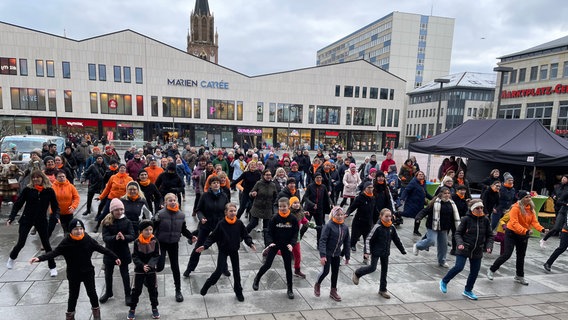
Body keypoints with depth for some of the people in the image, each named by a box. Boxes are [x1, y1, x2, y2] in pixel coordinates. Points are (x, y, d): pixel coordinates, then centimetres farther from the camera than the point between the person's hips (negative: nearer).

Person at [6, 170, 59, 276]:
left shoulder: (49, 191, -8)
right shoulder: (28, 189, -9)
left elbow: (55, 206, -3)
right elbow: (18, 204, -4)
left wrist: (56, 216, -19)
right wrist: (11, 218, -12)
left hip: (41, 221, 0)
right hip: (26, 219, 0)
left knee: (46, 244, 5)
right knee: (21, 243, 4)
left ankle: (52, 267, 16)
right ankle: (12, 258, 39)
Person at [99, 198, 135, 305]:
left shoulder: (127, 221, -9)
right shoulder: (107, 222, -9)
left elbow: (132, 236, -14)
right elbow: (105, 237, -17)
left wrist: (124, 237, -35)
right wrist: (115, 238, -37)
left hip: (123, 252, -1)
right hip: (110, 252, 1)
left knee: (125, 274, 8)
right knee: (108, 273, 19)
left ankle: (128, 295, 23)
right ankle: (108, 292, 41)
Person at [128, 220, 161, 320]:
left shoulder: (155, 241, -10)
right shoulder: (137, 242, -12)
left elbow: (156, 256, -8)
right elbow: (135, 257, -10)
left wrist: (149, 265, -22)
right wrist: (142, 266, -22)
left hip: (151, 269, 1)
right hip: (139, 269, -1)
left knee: (153, 289, 10)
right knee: (136, 290, 7)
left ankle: (154, 308, 25)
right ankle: (132, 309, 24)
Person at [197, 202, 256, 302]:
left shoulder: (239, 223, -10)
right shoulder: (221, 224, -16)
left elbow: (245, 235, -3)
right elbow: (213, 237, -11)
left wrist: (250, 244, -18)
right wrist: (205, 246, -20)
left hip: (234, 250, 3)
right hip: (223, 250, -3)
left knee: (236, 271, 11)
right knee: (219, 270, -6)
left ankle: (238, 291, 27)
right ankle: (206, 286, 19)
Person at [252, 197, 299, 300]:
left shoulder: (293, 219, -10)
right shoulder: (275, 218, -12)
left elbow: (295, 234, -5)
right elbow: (269, 232, -9)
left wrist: (291, 244, -21)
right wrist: (270, 242, -26)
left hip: (286, 246, 1)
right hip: (274, 244, -1)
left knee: (288, 267, 7)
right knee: (267, 264, 3)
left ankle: (289, 289, 23)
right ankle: (257, 280, 30)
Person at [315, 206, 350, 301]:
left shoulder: (345, 227, -1)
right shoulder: (329, 225, -18)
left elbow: (346, 242, 8)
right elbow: (323, 241, -20)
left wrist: (347, 256, 10)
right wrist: (322, 255, -25)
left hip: (337, 254, 5)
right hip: (327, 253, -5)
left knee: (335, 272, 13)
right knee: (325, 271, -3)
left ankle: (333, 291, 30)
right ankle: (317, 285, 26)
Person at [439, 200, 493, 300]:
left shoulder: (485, 220, 0)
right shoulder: (466, 219, -10)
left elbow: (490, 235, 8)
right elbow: (458, 233, -6)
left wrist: (489, 246, -8)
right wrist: (460, 243, -22)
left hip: (477, 251, 4)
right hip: (464, 249, -4)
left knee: (474, 271, 9)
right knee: (458, 267, -12)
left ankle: (468, 290, 30)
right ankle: (444, 282, 12)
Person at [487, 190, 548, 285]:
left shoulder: (531, 209, -1)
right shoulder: (516, 208, -20)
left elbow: (534, 221, -6)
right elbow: (514, 223, -27)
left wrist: (542, 229, -24)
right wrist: (526, 231, -38)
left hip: (523, 235, 6)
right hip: (512, 233, -6)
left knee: (521, 256, 15)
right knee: (507, 254, -8)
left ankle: (519, 276, 30)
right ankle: (492, 270, 9)